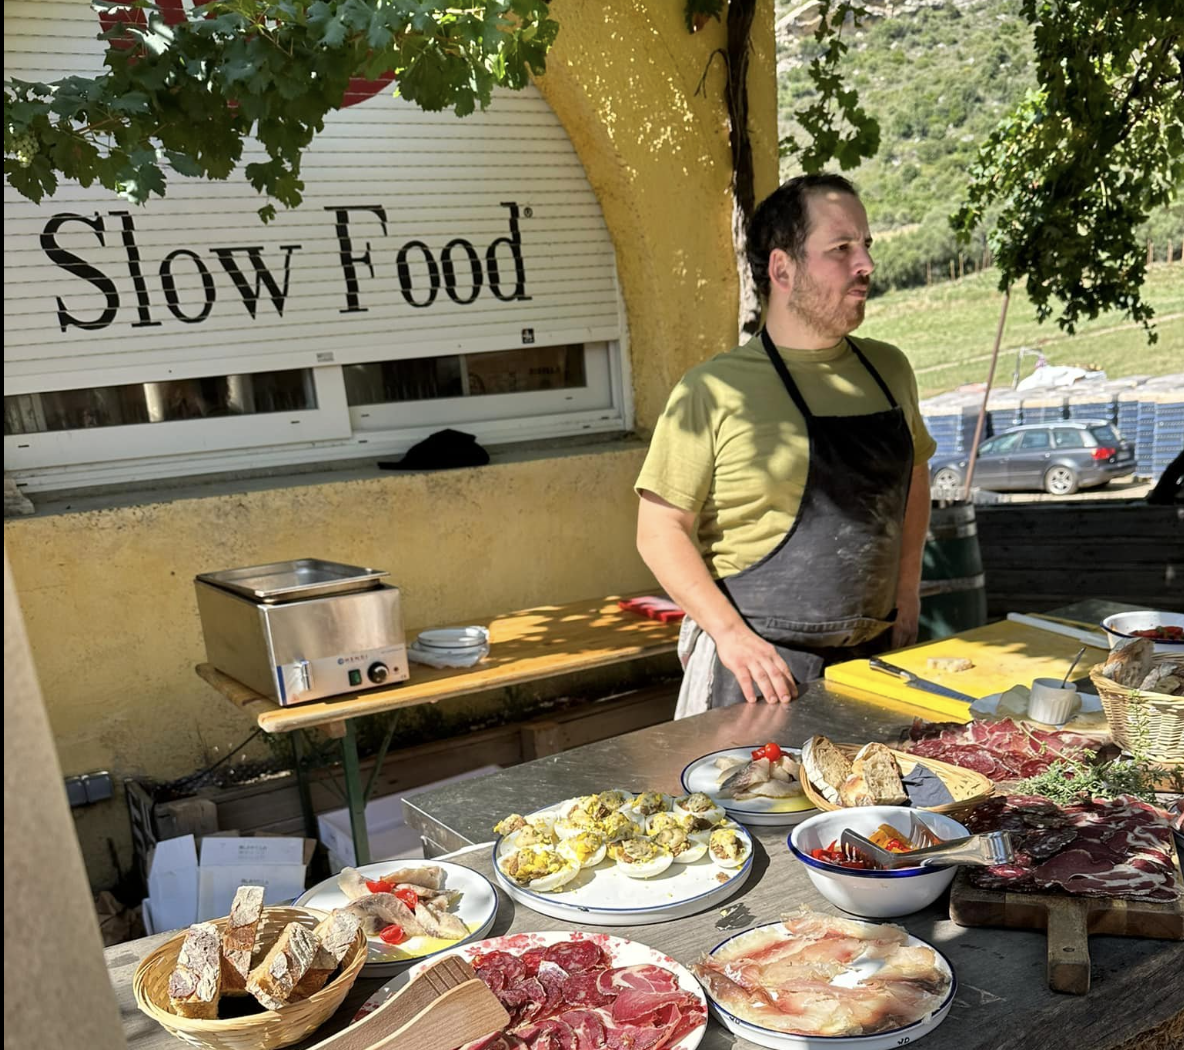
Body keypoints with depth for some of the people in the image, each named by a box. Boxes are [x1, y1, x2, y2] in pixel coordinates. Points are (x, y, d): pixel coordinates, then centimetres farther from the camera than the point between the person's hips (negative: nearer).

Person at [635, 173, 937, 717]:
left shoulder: (889, 369, 6)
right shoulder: (714, 390, -11)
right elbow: (661, 530, -11)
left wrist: (906, 593, 11)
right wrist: (732, 634, -20)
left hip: (876, 653, 5)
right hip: (762, 666, -5)